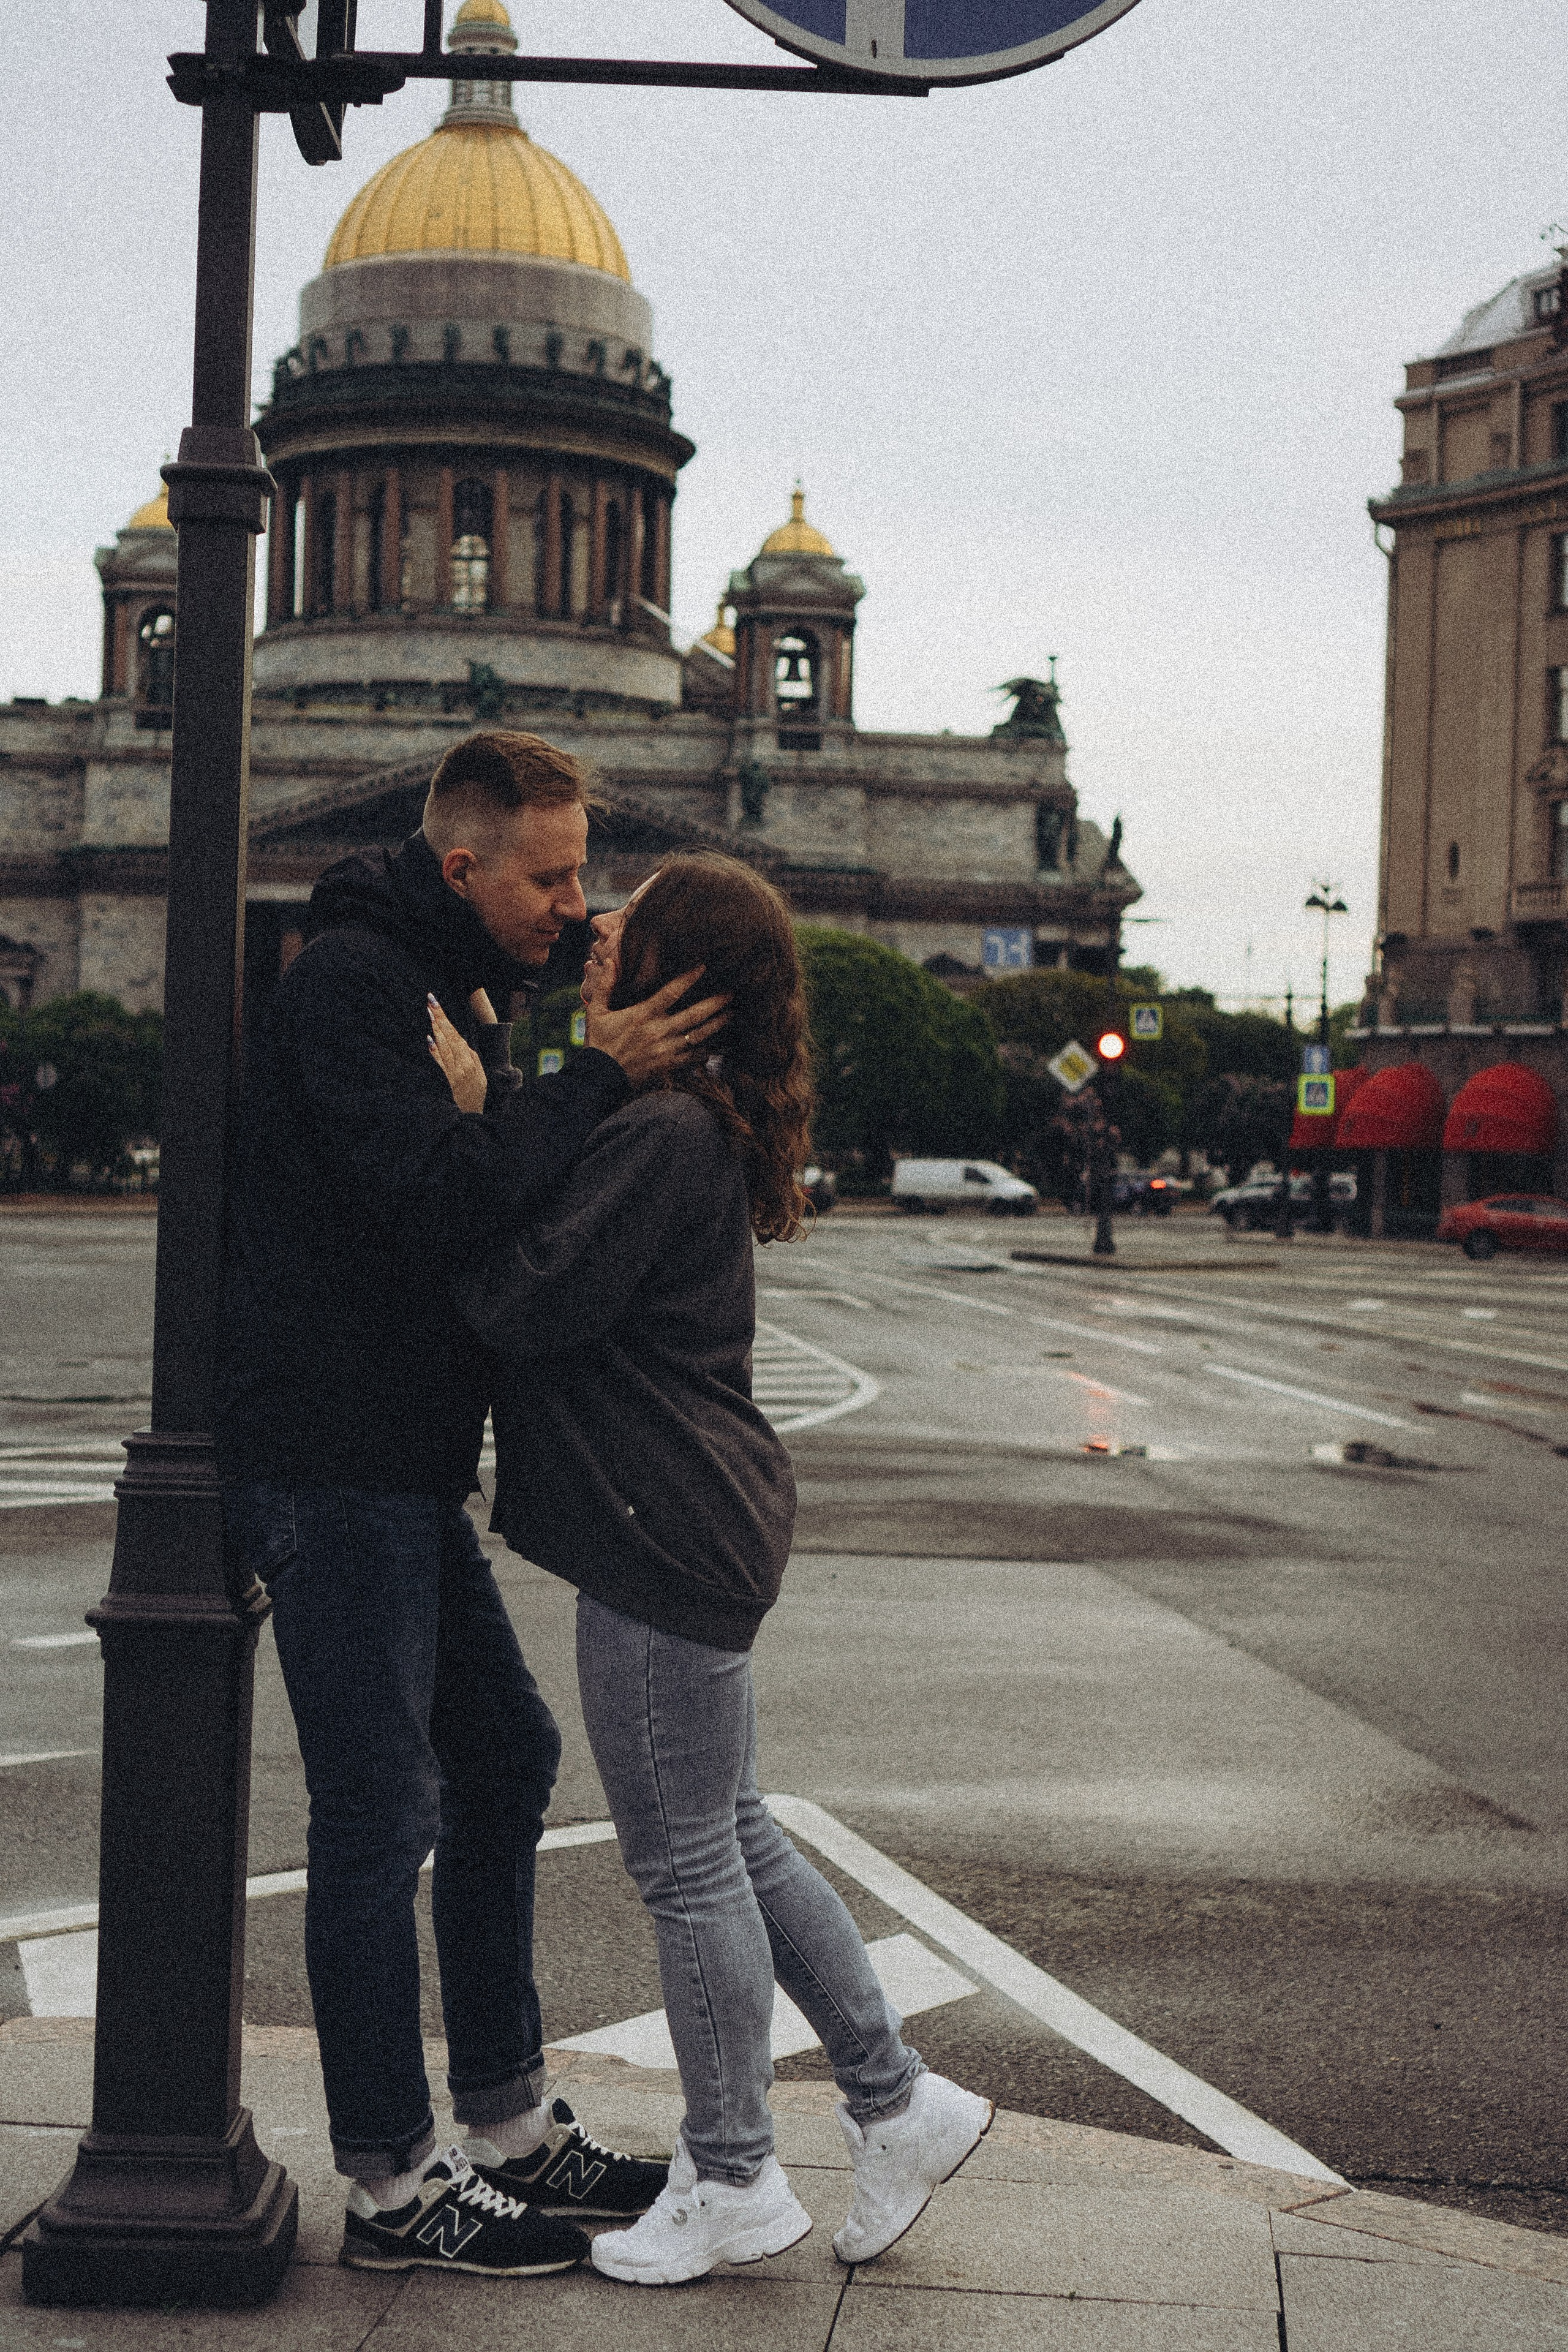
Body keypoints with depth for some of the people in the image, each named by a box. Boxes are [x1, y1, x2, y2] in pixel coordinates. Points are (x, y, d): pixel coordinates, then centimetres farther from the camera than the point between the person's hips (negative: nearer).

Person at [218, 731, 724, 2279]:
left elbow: (497, 1199, 15)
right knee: (381, 1810, -3)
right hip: (329, 1462, -10)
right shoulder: (353, 978, -15)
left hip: (405, 1464, 10)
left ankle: (509, 2123, 28)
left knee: (503, 1755, 16)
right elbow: (437, 1198, -26)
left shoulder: (455, 990, 16)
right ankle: (391, 2185, 9)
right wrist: (597, 1081, -17)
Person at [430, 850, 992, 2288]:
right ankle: (899, 2103, 27)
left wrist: (471, 1117, -16)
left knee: (688, 1863, 2)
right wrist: (498, 1098, 10)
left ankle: (734, 2187, 17)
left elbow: (524, 1301, -22)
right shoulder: (699, 1125, 13)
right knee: (732, 1843, 18)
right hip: (696, 1530, 10)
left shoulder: (662, 1137, -19)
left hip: (668, 1540, -10)